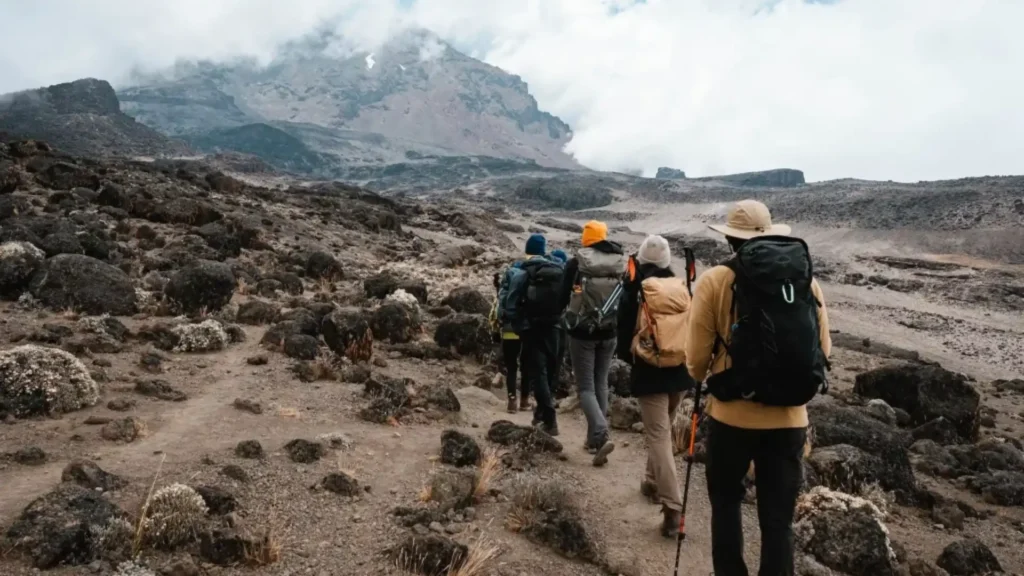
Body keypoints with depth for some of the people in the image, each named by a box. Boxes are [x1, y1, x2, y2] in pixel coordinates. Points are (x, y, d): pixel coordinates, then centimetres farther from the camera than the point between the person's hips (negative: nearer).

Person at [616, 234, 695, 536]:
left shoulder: (635, 292, -8)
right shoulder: (683, 290, 4)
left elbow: (625, 332, -2)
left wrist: (628, 356, 16)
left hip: (650, 373, -5)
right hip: (681, 372, 5)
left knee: (658, 437, -4)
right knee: (662, 429, 24)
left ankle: (673, 507, -11)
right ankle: (653, 482, 38)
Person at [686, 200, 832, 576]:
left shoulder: (715, 281, -8)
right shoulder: (808, 280, 2)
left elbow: (696, 358, -6)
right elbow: (823, 351, 7)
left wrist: (702, 376, 16)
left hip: (732, 416, -2)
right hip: (789, 419, 2)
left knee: (726, 503, 20)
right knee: (778, 519, 12)